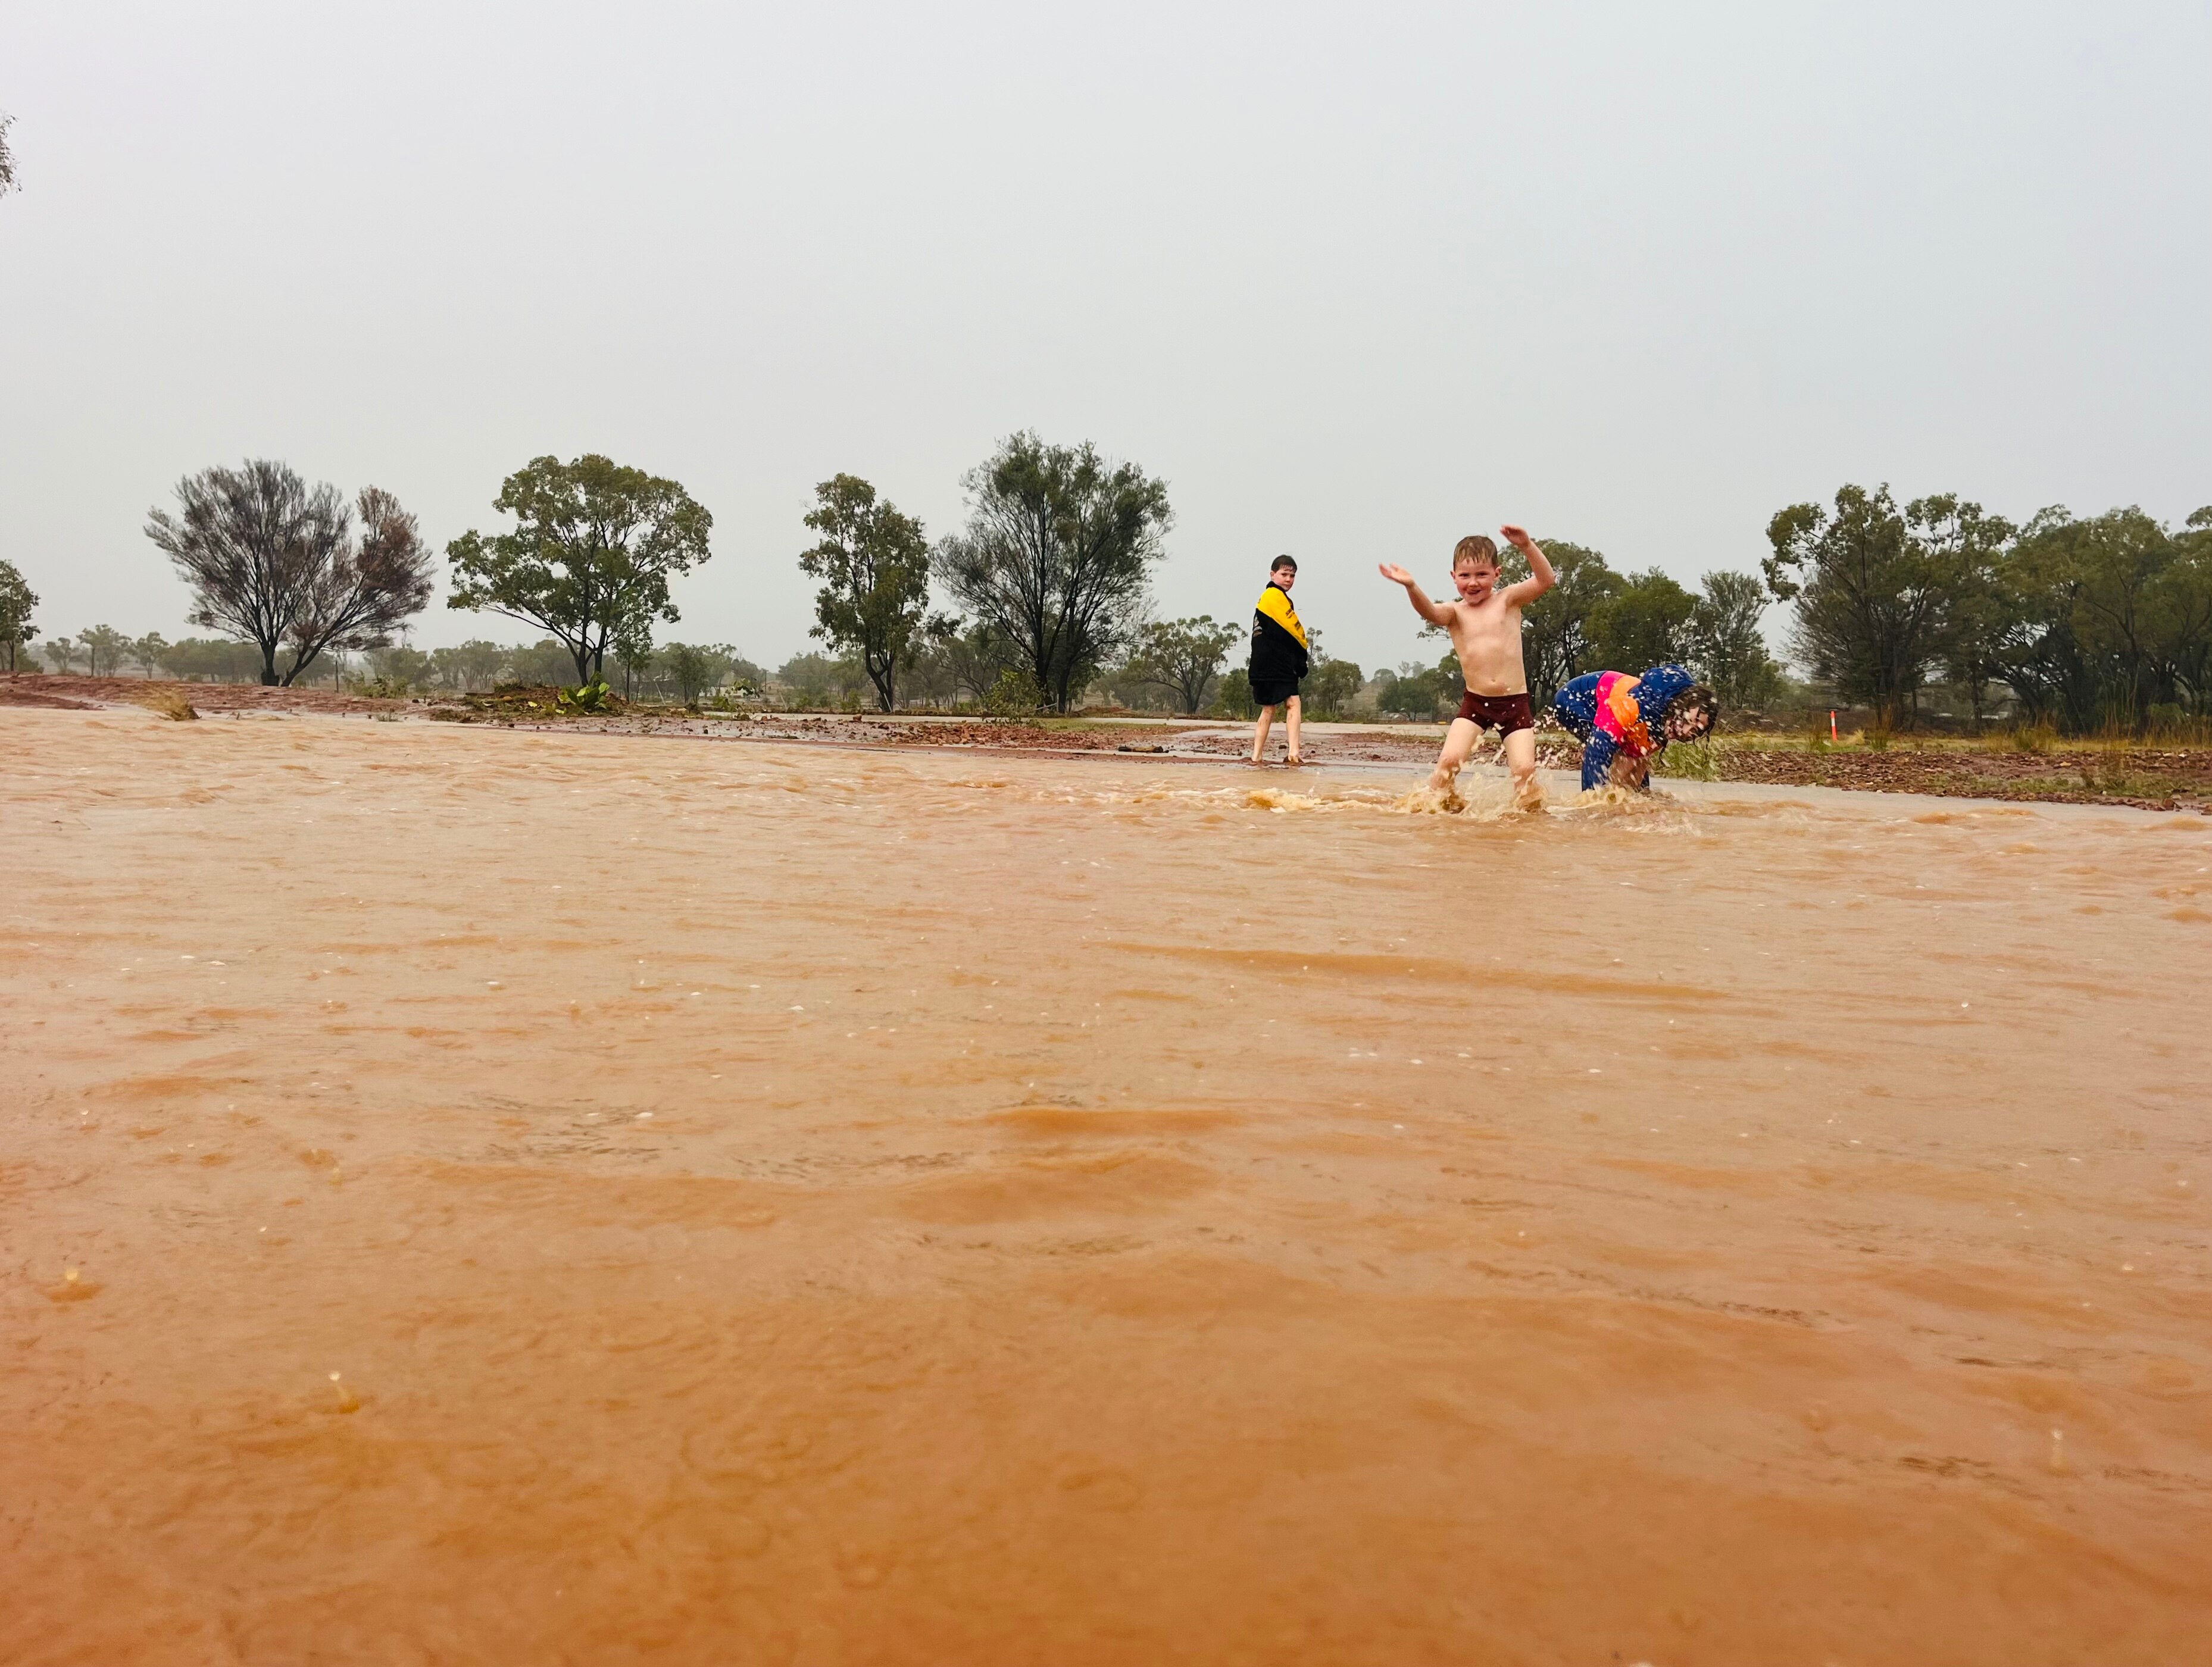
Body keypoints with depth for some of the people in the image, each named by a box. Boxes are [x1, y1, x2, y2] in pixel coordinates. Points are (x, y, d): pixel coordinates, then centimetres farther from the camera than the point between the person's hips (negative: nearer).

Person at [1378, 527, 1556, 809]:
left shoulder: (1509, 600, 3)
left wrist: (1527, 546, -27)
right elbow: (1429, 611, -21)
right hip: (1474, 702, 1)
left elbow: (1546, 580, -11)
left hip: (1516, 702, -1)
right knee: (1449, 760, -16)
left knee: (1525, 769, -10)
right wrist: (1411, 587, -43)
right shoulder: (1455, 612, 2)